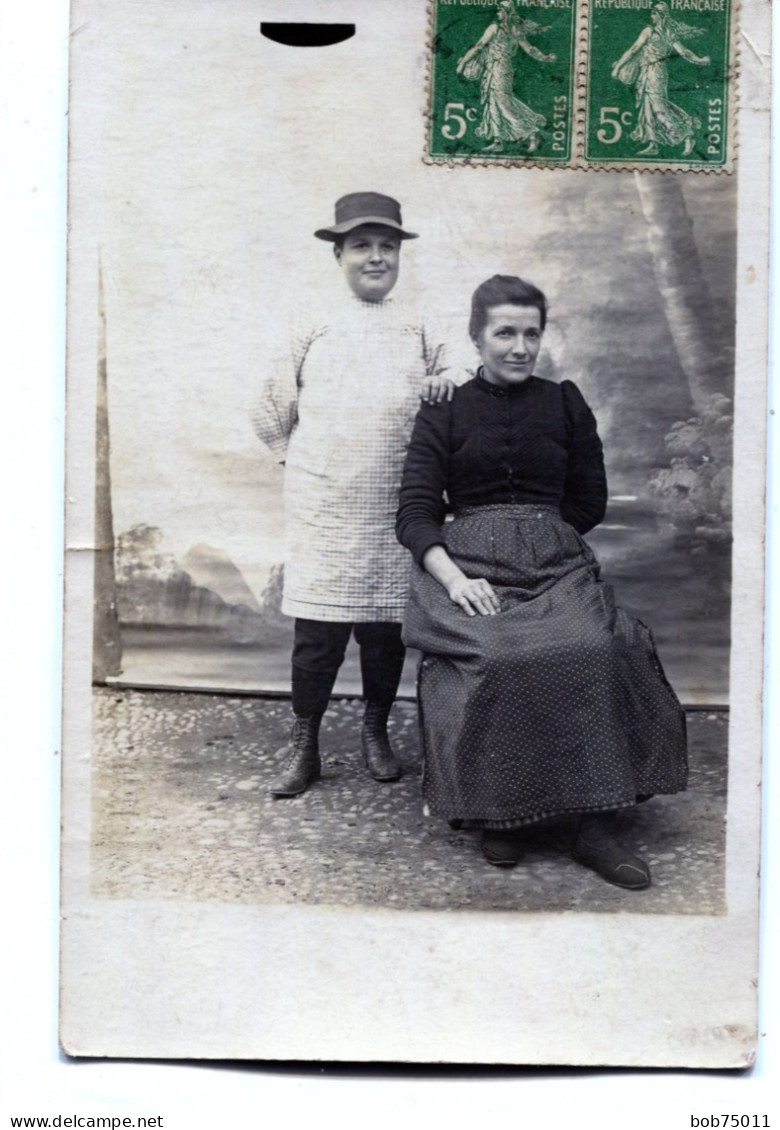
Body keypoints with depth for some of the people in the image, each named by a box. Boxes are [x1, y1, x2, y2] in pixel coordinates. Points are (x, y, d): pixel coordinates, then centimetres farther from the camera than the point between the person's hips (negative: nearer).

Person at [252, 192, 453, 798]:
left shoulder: (419, 333, 10)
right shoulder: (311, 330, 4)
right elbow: (271, 416, 10)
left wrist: (443, 391, -2)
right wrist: (309, 463, 8)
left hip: (394, 508, 2)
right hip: (323, 510, -2)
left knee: (387, 624, 7)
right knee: (317, 629, -1)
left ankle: (376, 733, 27)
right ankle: (304, 747, 14)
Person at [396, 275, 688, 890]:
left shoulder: (565, 403, 16)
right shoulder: (444, 412, 10)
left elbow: (590, 502, 16)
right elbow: (415, 513, 1)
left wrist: (535, 532, 5)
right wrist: (453, 576, -14)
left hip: (556, 562, 2)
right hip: (468, 567, -1)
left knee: (596, 651, -28)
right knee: (497, 660, -32)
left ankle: (596, 827, -18)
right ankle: (500, 812, -11)